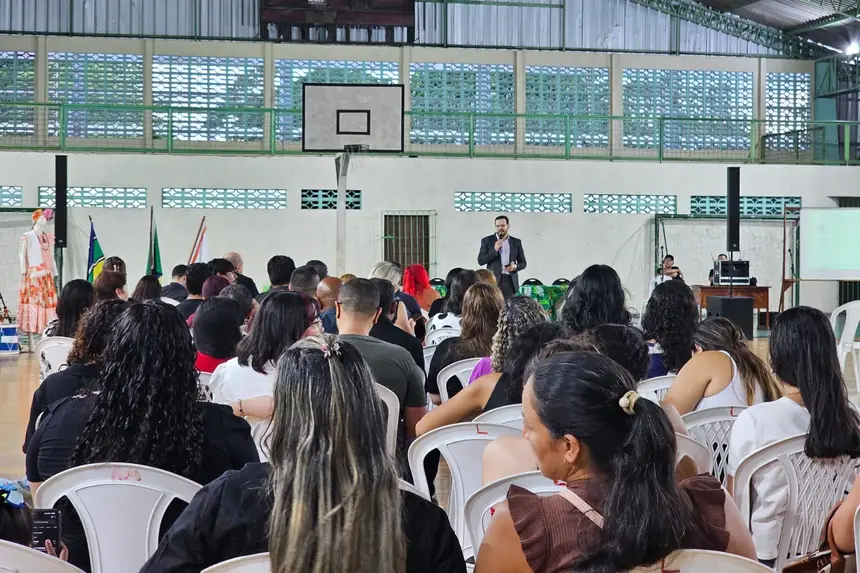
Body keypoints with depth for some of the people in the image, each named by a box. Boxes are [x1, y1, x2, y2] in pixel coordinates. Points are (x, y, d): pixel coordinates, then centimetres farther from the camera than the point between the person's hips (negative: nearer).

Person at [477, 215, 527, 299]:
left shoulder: (516, 242, 11)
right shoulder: (487, 241, 5)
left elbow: (523, 263, 14)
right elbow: (480, 261, -2)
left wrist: (515, 267, -9)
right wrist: (494, 250, -13)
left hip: (511, 281, 2)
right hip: (493, 280, -2)